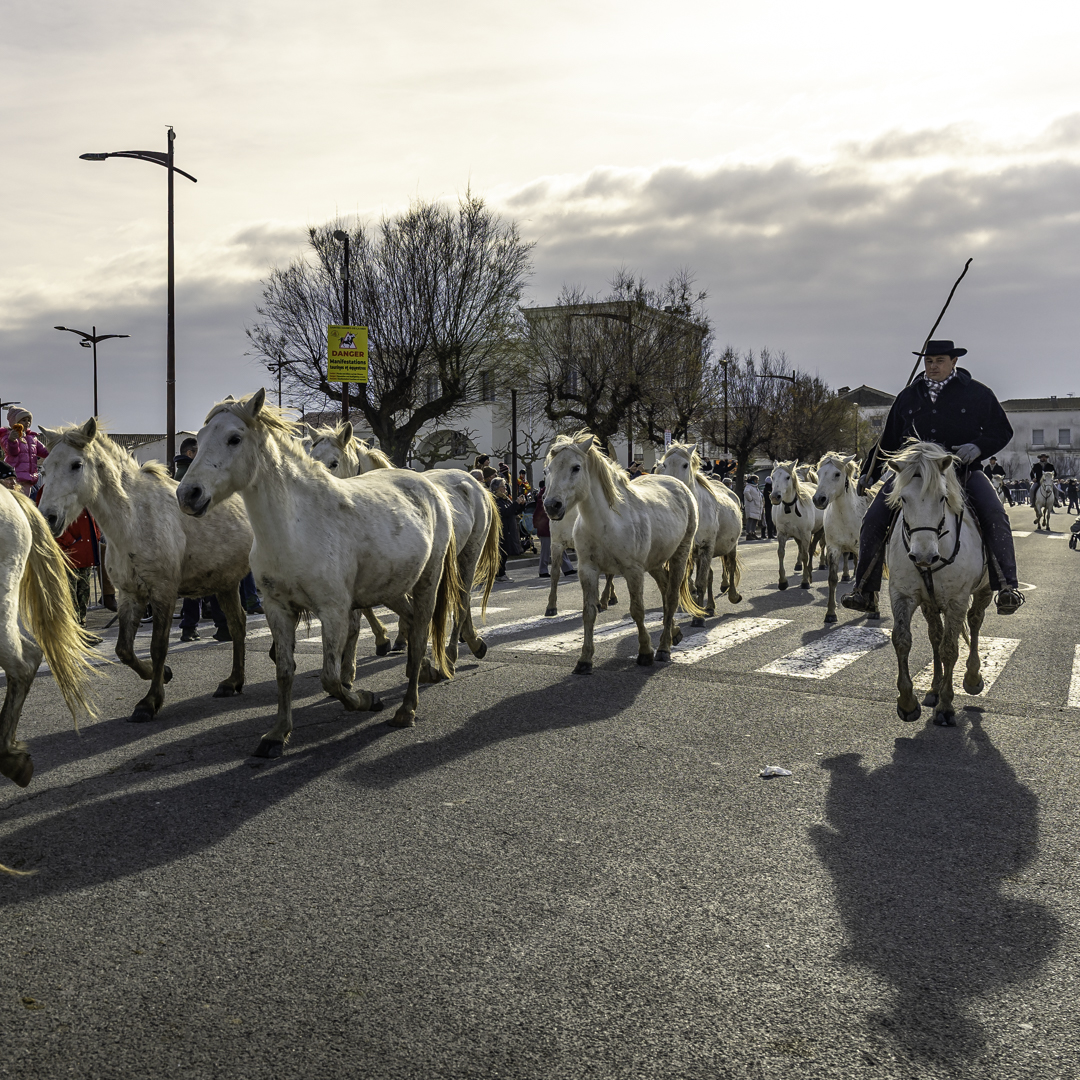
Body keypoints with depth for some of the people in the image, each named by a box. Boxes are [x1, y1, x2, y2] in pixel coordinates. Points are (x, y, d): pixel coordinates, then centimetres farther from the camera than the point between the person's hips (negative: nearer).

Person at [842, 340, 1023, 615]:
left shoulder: (978, 394, 5)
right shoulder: (908, 397, 13)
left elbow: (1001, 430, 6)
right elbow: (889, 440, 21)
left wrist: (978, 447, -15)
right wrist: (869, 472, 18)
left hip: (962, 469, -2)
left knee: (995, 515, -28)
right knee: (873, 520, -13)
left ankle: (1007, 585, -23)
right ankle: (865, 590, -6)